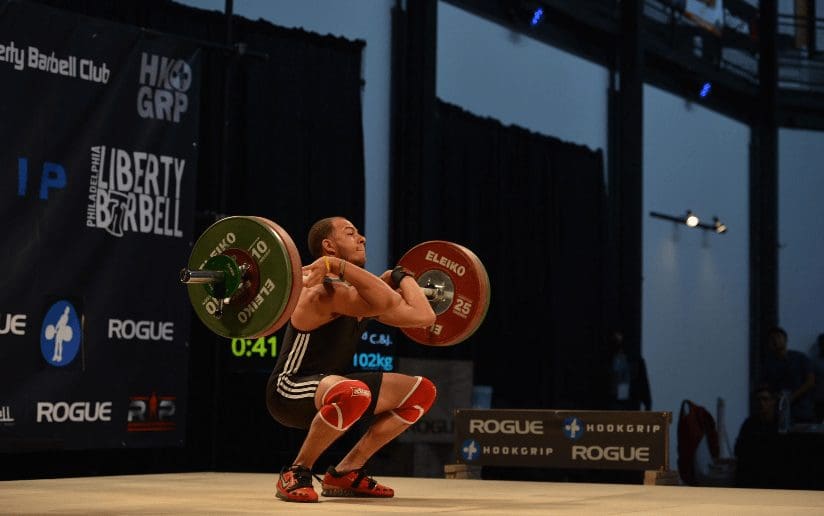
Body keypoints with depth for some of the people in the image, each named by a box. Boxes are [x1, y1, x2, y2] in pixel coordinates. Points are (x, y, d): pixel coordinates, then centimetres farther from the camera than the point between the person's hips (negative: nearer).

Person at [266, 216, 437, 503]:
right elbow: (384, 303, -39)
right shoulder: (324, 290, -22)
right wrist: (337, 265, -35)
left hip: (327, 388, 10)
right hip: (289, 391, -10)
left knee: (421, 392, 8)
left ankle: (345, 473, 9)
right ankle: (295, 474, -18)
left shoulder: (361, 291, 7)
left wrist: (401, 276, 10)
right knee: (353, 393, -42)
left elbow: (423, 316, 1)